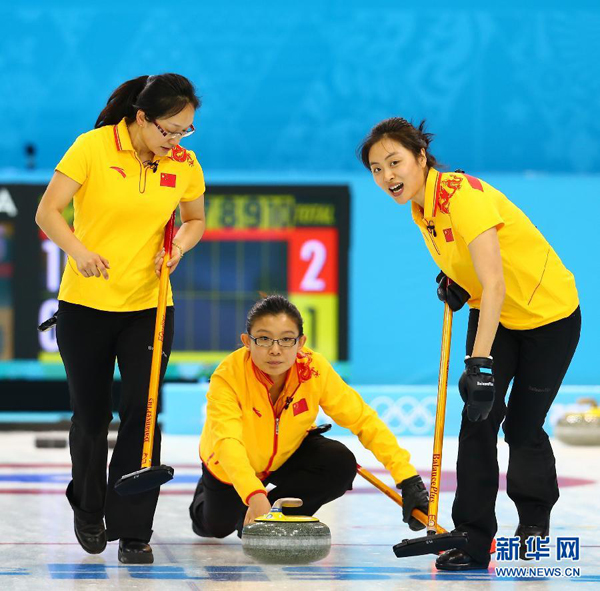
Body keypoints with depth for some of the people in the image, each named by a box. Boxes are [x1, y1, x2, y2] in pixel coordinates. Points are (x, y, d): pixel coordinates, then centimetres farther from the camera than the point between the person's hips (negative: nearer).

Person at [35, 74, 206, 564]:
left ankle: (133, 533, -4)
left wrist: (179, 245, -7)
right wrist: (79, 250, -30)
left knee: (141, 414, -9)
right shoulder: (93, 147, -12)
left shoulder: (184, 163, -1)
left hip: (149, 308, 2)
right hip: (85, 305, -2)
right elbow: (48, 212, -12)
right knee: (91, 415, 9)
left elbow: (195, 220, 15)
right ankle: (89, 511, 36)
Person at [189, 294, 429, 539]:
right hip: (234, 466, -1)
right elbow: (227, 442, -49)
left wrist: (408, 478, -34)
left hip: (288, 454, 1)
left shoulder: (315, 369, -30)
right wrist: (254, 495, -67)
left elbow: (364, 420, -25)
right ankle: (206, 491, 48)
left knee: (341, 466, -26)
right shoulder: (227, 376, -37)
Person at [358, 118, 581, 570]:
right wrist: (454, 278, -3)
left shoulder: (462, 196, -32)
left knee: (522, 426, 4)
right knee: (479, 419, -9)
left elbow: (494, 285, -40)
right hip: (491, 313, 6)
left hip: (548, 314, -6)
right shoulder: (421, 204, -7)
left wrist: (480, 363, -46)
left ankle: (534, 518, 32)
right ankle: (472, 538, -6)